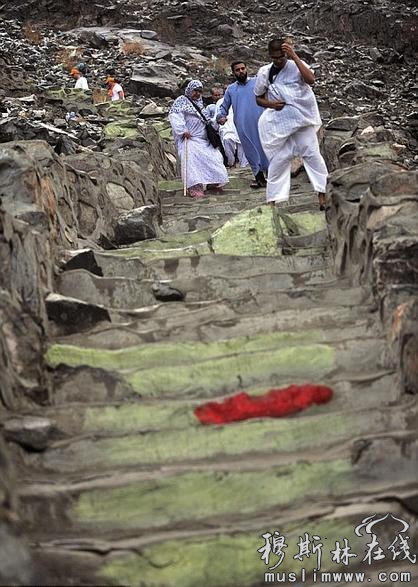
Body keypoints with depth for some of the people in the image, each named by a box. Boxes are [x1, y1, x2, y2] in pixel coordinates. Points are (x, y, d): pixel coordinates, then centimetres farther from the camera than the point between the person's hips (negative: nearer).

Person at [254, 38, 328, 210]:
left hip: (301, 118, -2)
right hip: (278, 121, 2)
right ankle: (272, 201, 9)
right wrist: (270, 103, -9)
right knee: (279, 159, 4)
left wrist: (294, 57, -24)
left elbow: (310, 79, -24)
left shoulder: (296, 65, -4)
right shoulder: (264, 72, 3)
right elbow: (258, 98, 13)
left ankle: (322, 194, 1)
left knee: (312, 153, -5)